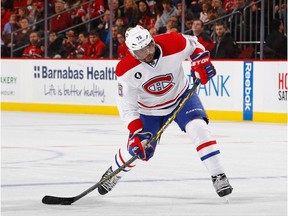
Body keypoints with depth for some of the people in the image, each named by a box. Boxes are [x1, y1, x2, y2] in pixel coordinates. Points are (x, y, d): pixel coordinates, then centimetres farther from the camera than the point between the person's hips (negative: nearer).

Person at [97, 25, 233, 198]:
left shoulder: (174, 44, -30)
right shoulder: (126, 70, -28)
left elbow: (194, 44, -5)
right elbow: (126, 105, -20)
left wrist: (201, 61, -23)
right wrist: (136, 132, -30)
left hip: (181, 95, 0)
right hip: (149, 109, 0)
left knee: (198, 128, -24)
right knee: (136, 148, 4)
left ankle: (218, 176, -16)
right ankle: (113, 173, 38)